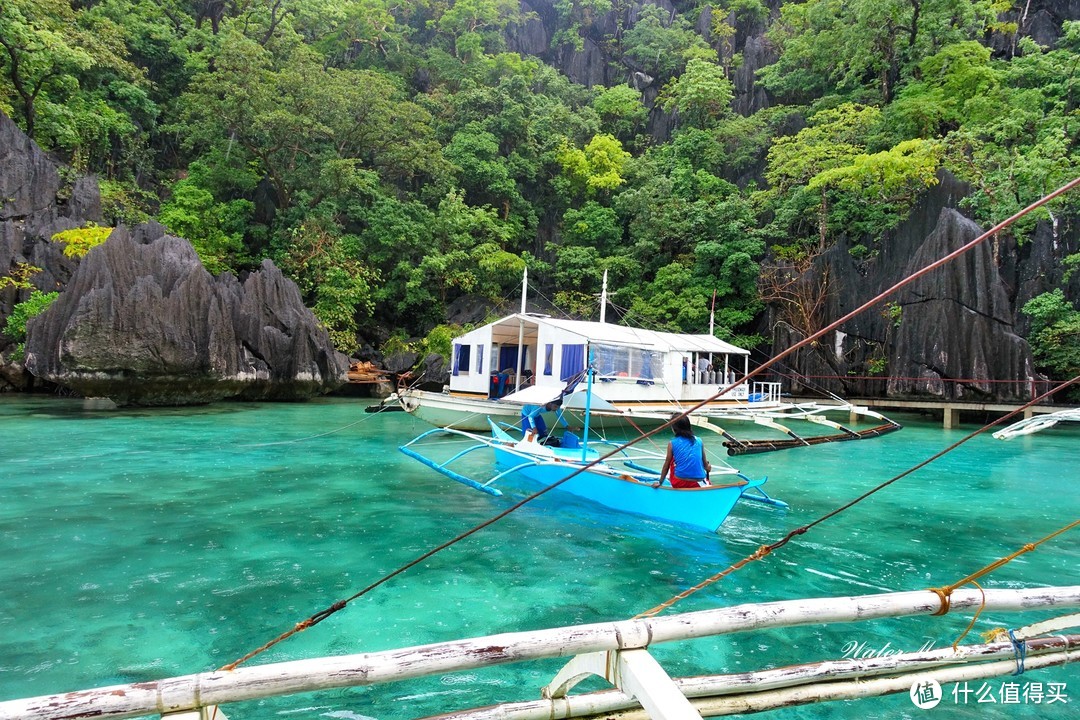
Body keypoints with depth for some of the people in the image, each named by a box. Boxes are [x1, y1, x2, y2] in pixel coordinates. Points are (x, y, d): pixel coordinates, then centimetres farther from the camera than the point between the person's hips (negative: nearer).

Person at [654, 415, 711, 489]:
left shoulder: (672, 444, -1)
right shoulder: (699, 441, 3)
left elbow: (666, 465, 6)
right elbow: (706, 465, 11)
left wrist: (660, 482, 20)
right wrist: (707, 467, 35)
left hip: (679, 485, -2)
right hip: (698, 485, 2)